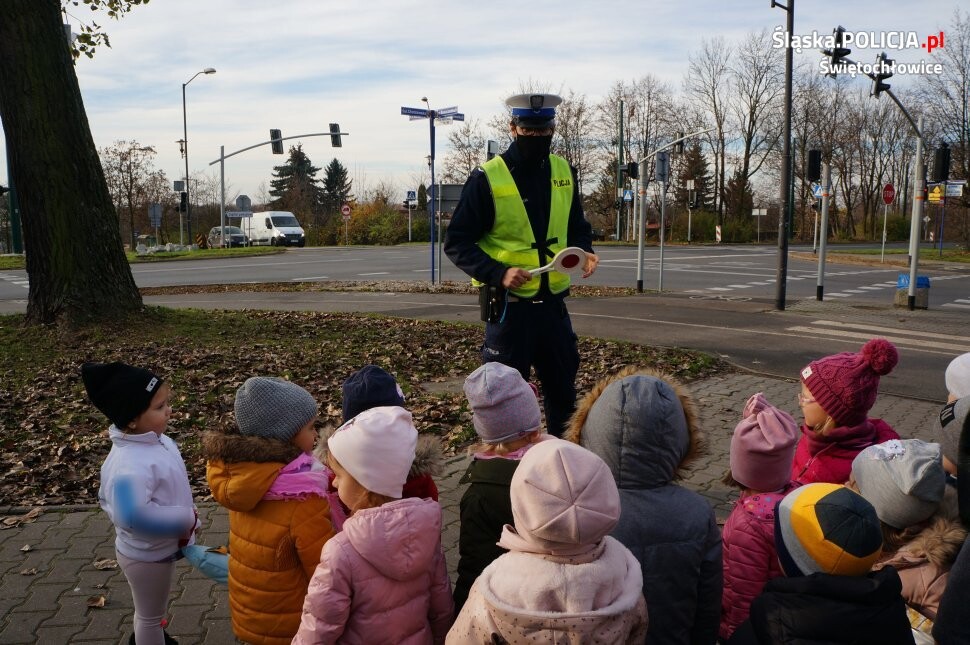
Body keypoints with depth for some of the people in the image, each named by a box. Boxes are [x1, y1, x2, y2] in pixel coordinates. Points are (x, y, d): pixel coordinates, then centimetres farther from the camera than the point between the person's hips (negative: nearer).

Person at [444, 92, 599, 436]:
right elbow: (456, 243, -8)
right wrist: (498, 273, -23)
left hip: (553, 303, 5)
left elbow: (577, 227, 18)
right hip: (508, 306, -5)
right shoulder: (487, 178, -10)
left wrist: (584, 252, -5)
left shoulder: (564, 172, 6)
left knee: (563, 392, 16)